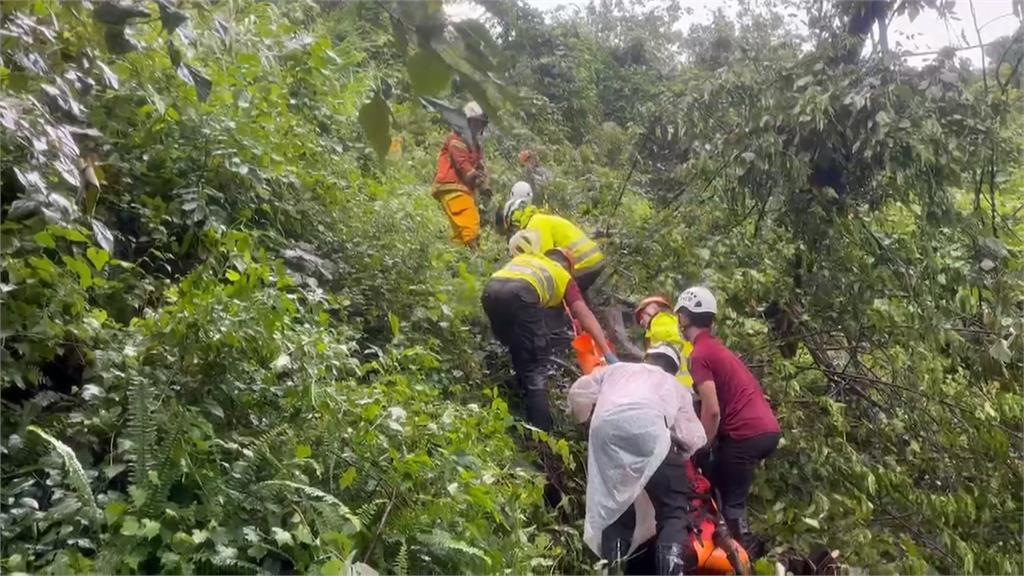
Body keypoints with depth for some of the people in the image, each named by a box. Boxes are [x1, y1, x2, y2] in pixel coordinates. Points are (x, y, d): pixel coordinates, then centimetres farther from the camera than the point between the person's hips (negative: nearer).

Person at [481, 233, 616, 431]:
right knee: (536, 366, 4)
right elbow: (585, 316, 22)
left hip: (491, 290, 4)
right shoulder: (563, 276, 30)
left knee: (518, 353, 27)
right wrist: (608, 354, 19)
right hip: (520, 294, -4)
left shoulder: (523, 258, 42)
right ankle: (540, 432, -4)